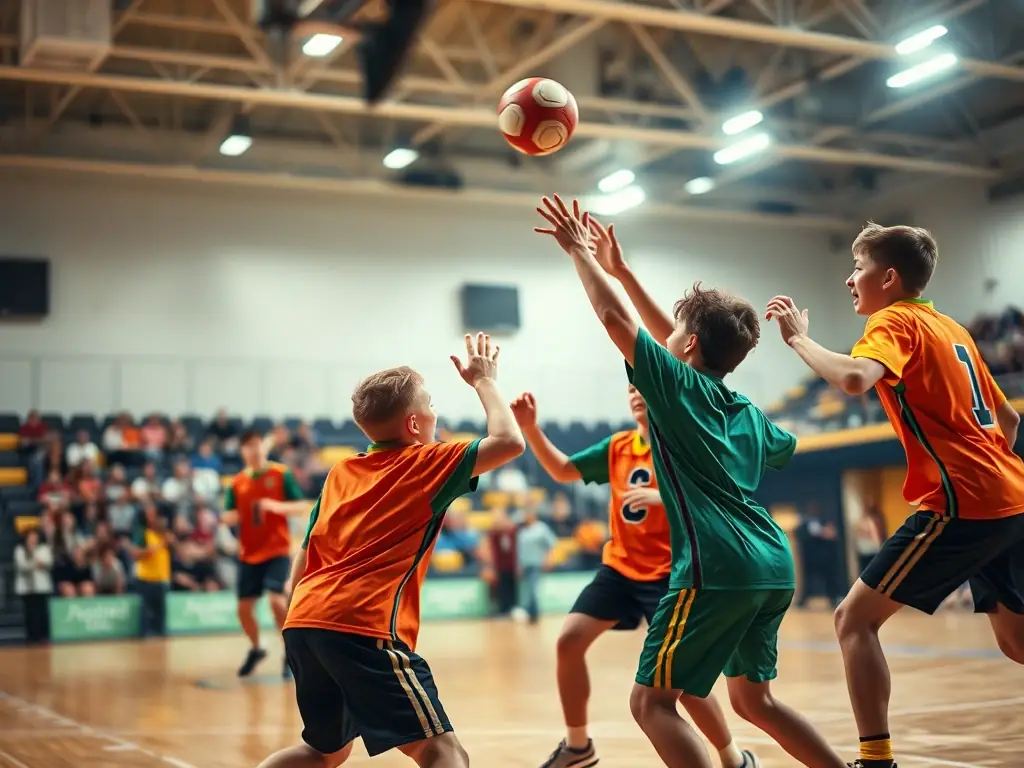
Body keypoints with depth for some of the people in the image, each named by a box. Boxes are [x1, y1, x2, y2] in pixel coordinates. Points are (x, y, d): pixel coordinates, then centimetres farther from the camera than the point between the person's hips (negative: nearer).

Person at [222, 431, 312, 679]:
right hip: (248, 554, 4)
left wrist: (277, 506, -24)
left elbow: (303, 506, -8)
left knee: (277, 600, -20)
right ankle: (256, 649, 33)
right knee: (244, 608, 6)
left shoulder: (282, 474, -4)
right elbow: (226, 516, 8)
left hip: (277, 550, -4)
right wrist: (230, 517, -15)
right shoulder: (238, 483, 6)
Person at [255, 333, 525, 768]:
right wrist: (483, 380, 13)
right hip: (365, 628, -8)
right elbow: (509, 442, -2)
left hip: (303, 622, 8)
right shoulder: (426, 464, 4)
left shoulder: (341, 472, 21)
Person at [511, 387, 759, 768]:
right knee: (569, 640, -4)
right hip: (619, 568, 6)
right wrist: (529, 427, -2)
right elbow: (562, 470, 10)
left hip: (667, 573, -6)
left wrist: (661, 497, -36)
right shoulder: (618, 446, 5)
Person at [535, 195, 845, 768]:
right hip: (774, 565, 8)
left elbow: (616, 317, -5)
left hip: (718, 567, -8)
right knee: (755, 699, 22)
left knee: (652, 701, -2)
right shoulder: (748, 413, 19)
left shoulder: (678, 383, -1)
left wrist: (579, 251, 10)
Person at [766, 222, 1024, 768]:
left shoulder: (895, 321, -5)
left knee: (855, 618, -4)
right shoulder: (952, 329, 20)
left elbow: (853, 378, -27)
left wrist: (796, 336, -13)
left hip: (961, 503, -9)